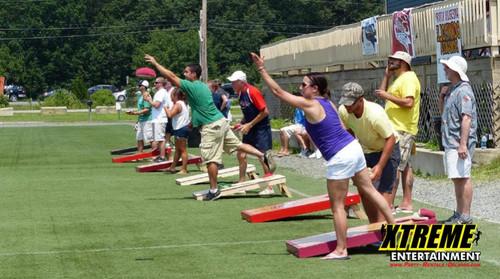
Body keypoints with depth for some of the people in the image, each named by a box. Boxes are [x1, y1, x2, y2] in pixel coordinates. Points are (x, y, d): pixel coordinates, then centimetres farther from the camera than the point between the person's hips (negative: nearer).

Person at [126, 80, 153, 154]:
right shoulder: (140, 95, 14)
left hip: (147, 120, -10)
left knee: (151, 139, -5)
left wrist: (135, 113, -25)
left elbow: (147, 110, -22)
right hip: (140, 120, 10)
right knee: (139, 139, 12)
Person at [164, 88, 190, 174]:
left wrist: (166, 108, -11)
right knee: (178, 149, 17)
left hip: (180, 128, -10)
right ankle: (172, 167, 26)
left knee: (182, 149, -7)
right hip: (184, 127, 10)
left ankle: (184, 169, -5)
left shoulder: (177, 105, -16)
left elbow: (170, 115, -28)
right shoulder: (184, 104, 15)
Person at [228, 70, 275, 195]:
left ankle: (270, 188, 2)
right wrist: (242, 124, 2)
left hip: (261, 128, -9)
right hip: (250, 130, 9)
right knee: (241, 154, 6)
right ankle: (242, 182, 17)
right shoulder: (240, 94, 5)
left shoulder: (253, 92, -21)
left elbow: (265, 112, -21)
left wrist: (249, 125, -19)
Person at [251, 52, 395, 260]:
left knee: (337, 206, 2)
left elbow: (278, 91, -11)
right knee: (369, 190, 17)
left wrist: (261, 69, -8)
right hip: (353, 147, 8)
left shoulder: (310, 105, -13)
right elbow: (341, 127, 14)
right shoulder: (328, 103, 10)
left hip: (340, 157, -8)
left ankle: (341, 250, 8)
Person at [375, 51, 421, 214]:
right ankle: (407, 203, 15)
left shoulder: (408, 79, -13)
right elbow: (383, 93, 21)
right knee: (404, 165, 11)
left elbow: (409, 102, -24)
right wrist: (387, 75, 13)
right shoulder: (399, 79, 19)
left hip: (401, 130, -11)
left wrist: (388, 96, -21)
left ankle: (389, 205, -14)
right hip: (396, 128, 11)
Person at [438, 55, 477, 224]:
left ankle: (465, 216, -8)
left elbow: (466, 118, -22)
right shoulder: (452, 90, 18)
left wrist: (463, 144, -27)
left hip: (459, 143, -11)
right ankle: (459, 214, 20)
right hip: (451, 143, 11)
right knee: (457, 179, 14)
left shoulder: (463, 91, -14)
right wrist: (442, 97, 11)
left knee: (463, 178, -9)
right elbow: (443, 112, 30)